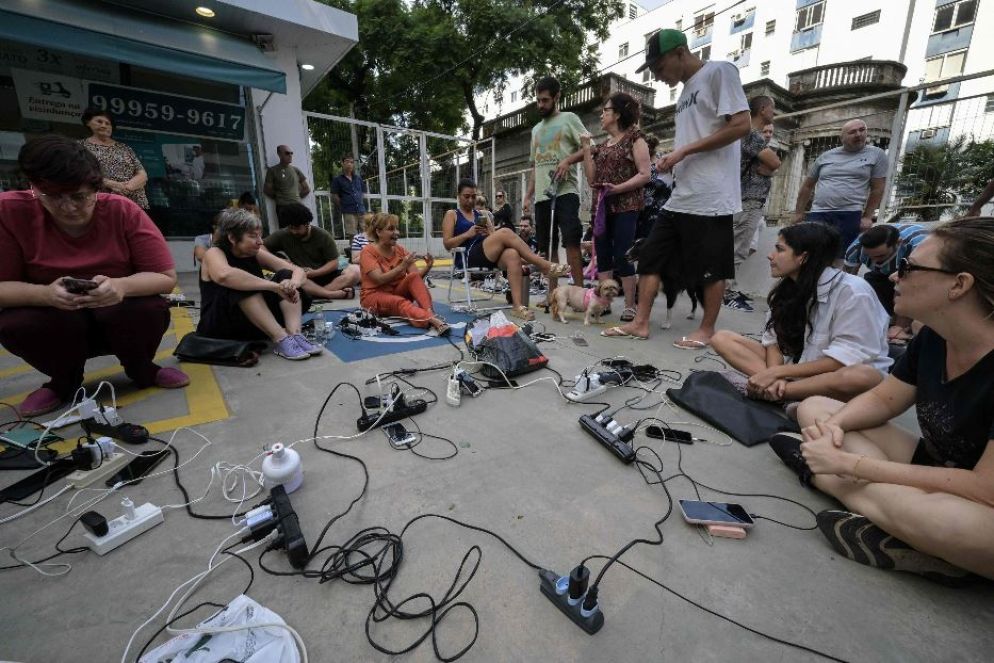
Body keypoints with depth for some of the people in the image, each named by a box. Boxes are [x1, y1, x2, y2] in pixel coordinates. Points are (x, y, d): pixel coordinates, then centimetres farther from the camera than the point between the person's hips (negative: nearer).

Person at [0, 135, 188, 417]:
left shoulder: (122, 210, -15)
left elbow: (167, 277, -16)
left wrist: (122, 286, -35)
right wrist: (46, 294, -33)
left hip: (123, 322, -1)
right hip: (53, 328, 2)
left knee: (152, 310, -31)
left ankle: (141, 370, 3)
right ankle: (64, 382, 6)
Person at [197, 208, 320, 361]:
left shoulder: (256, 255, 3)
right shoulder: (214, 253, -12)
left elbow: (298, 271, -4)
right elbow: (224, 275, -38)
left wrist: (293, 283, -28)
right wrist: (275, 286, -39)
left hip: (255, 325, 5)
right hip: (219, 327, -5)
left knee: (286, 276, -10)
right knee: (240, 285, -30)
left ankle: (294, 335, -29)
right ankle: (281, 340, -37)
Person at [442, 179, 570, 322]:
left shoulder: (481, 215, 26)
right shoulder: (451, 215, 13)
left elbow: (494, 238, 16)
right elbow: (447, 244, 1)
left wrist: (490, 233, -7)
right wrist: (468, 234, -12)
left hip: (489, 256, 5)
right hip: (468, 257, -5)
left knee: (513, 254, -31)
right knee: (505, 233, -26)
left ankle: (517, 305, -40)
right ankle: (546, 267, -25)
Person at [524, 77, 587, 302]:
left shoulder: (569, 118, 9)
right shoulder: (536, 129, 26)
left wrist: (568, 160, -17)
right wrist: (528, 196, 17)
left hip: (565, 191, -6)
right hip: (542, 195, 6)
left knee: (571, 241, -16)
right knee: (547, 247, 4)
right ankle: (552, 294, 8)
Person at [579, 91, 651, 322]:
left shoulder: (634, 137, 0)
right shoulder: (603, 145, 17)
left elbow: (644, 175, -8)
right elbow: (592, 179, 9)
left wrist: (618, 188, -20)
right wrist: (586, 149, 5)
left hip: (626, 206, -6)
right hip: (603, 206, 7)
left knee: (622, 256, -10)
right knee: (603, 255, 4)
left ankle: (630, 306, -1)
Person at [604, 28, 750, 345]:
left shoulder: (719, 72, -2)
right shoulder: (686, 91, 22)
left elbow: (741, 125, -12)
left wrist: (684, 151, -12)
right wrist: (672, 159, 7)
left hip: (711, 196, -9)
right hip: (680, 196, 9)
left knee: (711, 267, 0)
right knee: (650, 255, 5)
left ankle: (706, 330, 13)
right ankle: (640, 323, 10)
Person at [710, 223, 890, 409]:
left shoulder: (852, 291, -17)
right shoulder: (785, 289, 0)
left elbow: (846, 359, -21)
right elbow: (773, 338, -2)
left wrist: (777, 372, -24)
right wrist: (774, 375, -22)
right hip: (796, 370, 5)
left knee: (864, 377, -41)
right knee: (722, 338, -10)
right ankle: (776, 387, -28)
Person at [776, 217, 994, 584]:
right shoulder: (933, 337, -6)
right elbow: (883, 399, 5)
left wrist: (851, 464, -27)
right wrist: (834, 424, -16)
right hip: (934, 473, 7)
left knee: (947, 519, -40)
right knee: (814, 408, -3)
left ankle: (818, 473, -17)